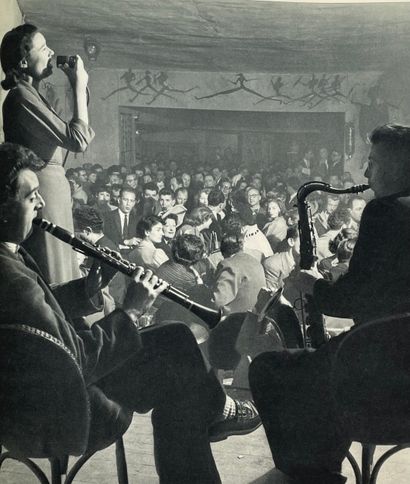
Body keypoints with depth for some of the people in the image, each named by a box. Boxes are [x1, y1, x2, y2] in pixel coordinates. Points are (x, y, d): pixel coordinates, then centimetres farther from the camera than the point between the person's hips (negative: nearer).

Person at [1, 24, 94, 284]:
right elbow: (78, 141, -17)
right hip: (44, 187, -10)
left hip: (53, 185, 10)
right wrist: (79, 86, -11)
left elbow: (81, 135, 18)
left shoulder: (31, 94, 17)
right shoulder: (21, 96, -13)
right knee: (52, 275, -6)